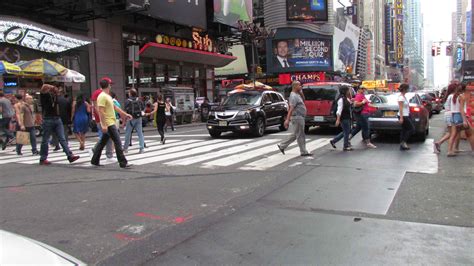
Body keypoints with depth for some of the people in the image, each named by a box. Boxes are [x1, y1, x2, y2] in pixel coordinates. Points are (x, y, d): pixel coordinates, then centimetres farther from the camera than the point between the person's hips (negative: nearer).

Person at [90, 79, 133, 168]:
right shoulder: (102, 97, -15)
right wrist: (103, 125, -26)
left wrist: (125, 114, 24)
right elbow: (101, 111, -21)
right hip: (108, 124, -10)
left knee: (102, 142, 15)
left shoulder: (108, 96, 16)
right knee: (118, 142, -9)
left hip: (111, 123, 10)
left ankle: (95, 160, 24)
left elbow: (115, 107, 25)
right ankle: (123, 163, -6)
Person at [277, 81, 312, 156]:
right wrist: (287, 119, -30)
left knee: (294, 135, 15)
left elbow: (303, 100, 28)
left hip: (300, 117, 10)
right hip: (297, 117, -10)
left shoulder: (297, 95, 15)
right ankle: (303, 152, 7)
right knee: (300, 135, -1)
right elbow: (291, 108, -24)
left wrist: (301, 92, 13)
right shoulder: (293, 96, -16)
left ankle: (282, 146, 19)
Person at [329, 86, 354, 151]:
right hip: (344, 118, -10)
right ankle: (346, 146, 9)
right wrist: (338, 119, -23)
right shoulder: (341, 99, -15)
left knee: (346, 132, 15)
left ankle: (333, 141, 21)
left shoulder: (346, 98, 14)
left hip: (348, 118, 10)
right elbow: (339, 110, -21)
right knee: (346, 132, -2)